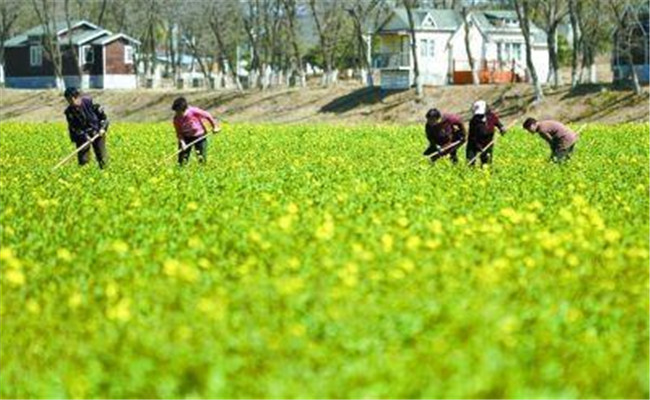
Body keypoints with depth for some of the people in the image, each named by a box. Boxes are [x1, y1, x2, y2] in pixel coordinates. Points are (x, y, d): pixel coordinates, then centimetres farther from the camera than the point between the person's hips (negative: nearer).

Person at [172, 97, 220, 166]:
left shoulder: (194, 112, -26)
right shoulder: (176, 119, -17)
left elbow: (207, 115, -12)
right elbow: (179, 133, -8)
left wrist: (215, 126, -3)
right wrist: (182, 142, -24)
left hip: (199, 137, -2)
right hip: (186, 138, 2)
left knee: (201, 159, 0)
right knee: (182, 161, -2)